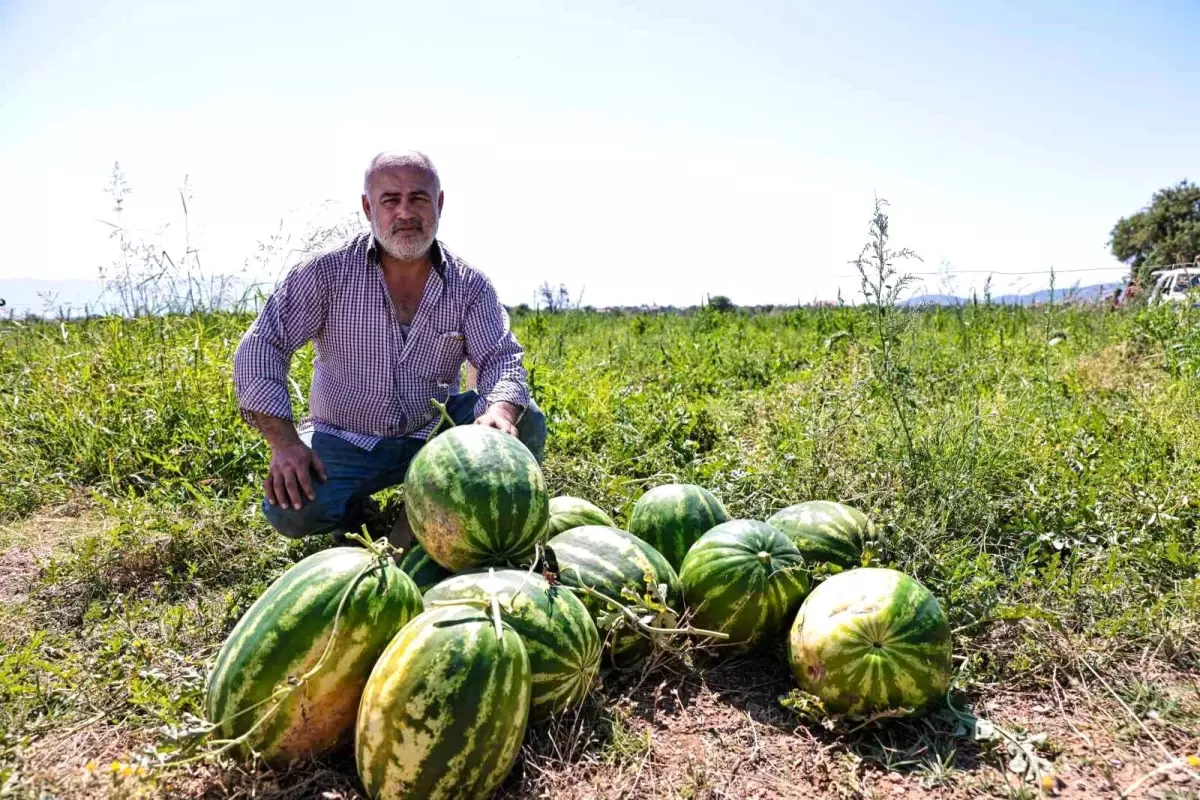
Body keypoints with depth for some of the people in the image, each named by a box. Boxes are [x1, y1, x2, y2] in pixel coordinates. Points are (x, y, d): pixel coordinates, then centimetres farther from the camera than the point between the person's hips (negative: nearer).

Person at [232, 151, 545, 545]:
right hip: (345, 439, -1)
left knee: (525, 423, -20)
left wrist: (501, 411, -37)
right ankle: (353, 509, 9)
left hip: (433, 433, 2)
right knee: (290, 510, -27)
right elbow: (261, 346, -11)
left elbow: (502, 360, -11)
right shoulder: (329, 272, -9)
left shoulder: (470, 286, -5)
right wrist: (284, 441, -23)